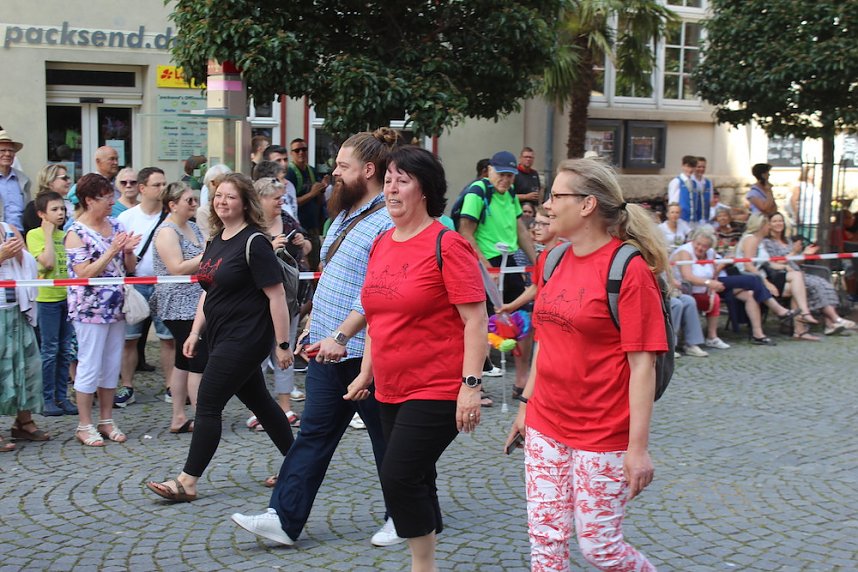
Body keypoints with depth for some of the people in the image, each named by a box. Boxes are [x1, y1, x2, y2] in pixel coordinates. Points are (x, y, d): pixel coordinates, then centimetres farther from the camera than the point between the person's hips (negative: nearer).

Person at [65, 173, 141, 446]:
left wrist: (128, 250, -8)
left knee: (112, 366, 11)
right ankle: (84, 426, 10)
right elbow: (84, 274, -17)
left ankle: (106, 421, 21)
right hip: (90, 309, -6)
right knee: (90, 367, -1)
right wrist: (112, 251, -20)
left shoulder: (116, 226, 8)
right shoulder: (76, 233, -10)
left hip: (116, 308, 6)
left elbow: (130, 268, 12)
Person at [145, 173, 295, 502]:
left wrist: (282, 344, -18)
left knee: (208, 405, -8)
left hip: (246, 338, -9)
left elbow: (276, 295, -17)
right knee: (258, 401, 17)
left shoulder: (254, 242, -15)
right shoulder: (215, 241, 12)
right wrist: (195, 332, 15)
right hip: (221, 338, 9)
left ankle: (187, 483, -1)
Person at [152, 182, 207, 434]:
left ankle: (179, 418, 16)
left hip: (197, 305, 9)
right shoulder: (167, 231, -13)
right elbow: (178, 268, -21)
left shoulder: (192, 227, 15)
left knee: (184, 361, 11)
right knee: (201, 361, -9)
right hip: (180, 307, -9)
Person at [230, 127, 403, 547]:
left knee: (386, 437, 7)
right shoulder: (343, 216, 14)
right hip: (327, 350, 9)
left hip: (361, 352, -9)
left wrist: (340, 336, -27)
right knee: (312, 435, 9)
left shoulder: (387, 222, -17)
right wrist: (311, 329, 19)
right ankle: (284, 519, 12)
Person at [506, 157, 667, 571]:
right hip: (546, 428, 7)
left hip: (603, 435, -6)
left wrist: (638, 447, -18)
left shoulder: (629, 269, -14)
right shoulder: (555, 262, 7)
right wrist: (526, 405, 17)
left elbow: (642, 364, -16)